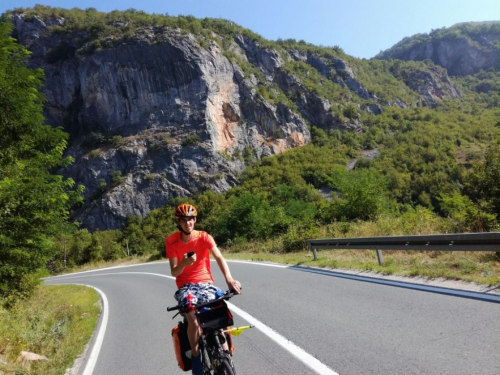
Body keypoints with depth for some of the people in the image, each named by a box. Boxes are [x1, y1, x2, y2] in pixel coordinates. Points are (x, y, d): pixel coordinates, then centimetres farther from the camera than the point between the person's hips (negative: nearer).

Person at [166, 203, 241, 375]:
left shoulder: (204, 237, -6)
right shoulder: (171, 241, -6)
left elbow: (219, 258, -21)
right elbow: (174, 272, -8)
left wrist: (229, 279, -38)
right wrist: (183, 263, -32)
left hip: (206, 282, 1)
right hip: (186, 285, -1)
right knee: (194, 322, -26)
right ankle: (195, 355, -1)